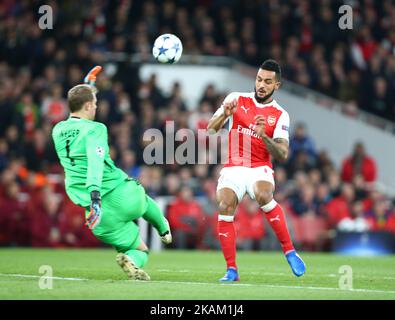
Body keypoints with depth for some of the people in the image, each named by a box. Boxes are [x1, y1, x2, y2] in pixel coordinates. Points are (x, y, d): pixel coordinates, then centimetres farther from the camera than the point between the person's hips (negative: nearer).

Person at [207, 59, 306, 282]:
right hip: (233, 169, 1)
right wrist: (224, 115, -17)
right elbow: (210, 130, 3)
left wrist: (264, 136, -23)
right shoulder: (236, 99, 7)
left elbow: (282, 155, -6)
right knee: (224, 207, -25)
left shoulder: (280, 115, 3)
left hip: (260, 169, -1)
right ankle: (232, 270, -17)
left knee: (263, 195, -34)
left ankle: (290, 251, -22)